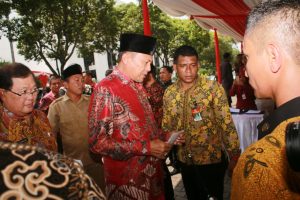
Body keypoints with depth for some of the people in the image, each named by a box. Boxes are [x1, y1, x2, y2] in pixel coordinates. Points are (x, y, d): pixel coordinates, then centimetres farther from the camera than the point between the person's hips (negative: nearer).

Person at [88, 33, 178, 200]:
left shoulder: (138, 87, 10)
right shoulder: (106, 89, -18)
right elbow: (98, 142, -22)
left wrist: (164, 136, 3)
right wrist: (146, 147, -21)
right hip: (127, 181, -8)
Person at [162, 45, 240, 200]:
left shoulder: (213, 88, -14)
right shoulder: (169, 93, -2)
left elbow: (226, 123, -12)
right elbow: (166, 126, 7)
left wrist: (234, 155, -11)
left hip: (212, 159, -4)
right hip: (185, 160, 4)